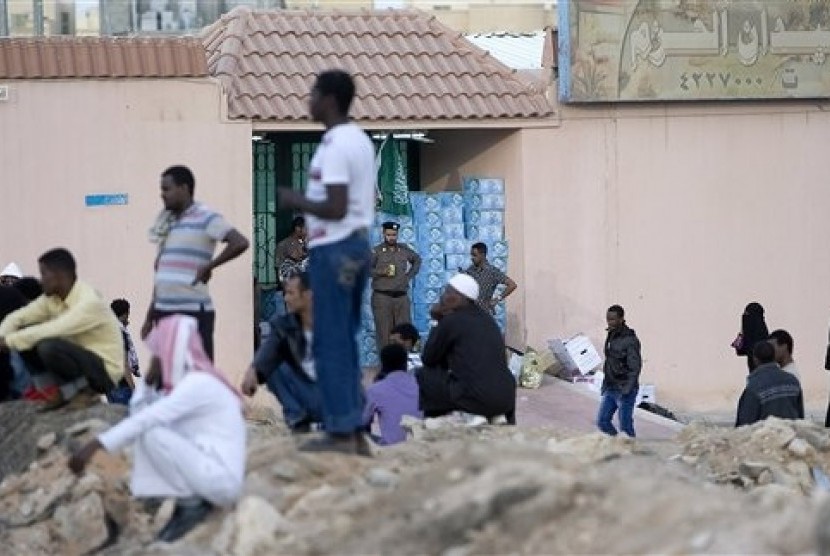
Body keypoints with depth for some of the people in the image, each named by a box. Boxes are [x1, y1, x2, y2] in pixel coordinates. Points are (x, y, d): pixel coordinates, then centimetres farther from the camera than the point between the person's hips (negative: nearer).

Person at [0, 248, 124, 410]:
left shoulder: (89, 301, -24)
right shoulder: (51, 299, 1)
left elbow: (52, 331, -34)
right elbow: (16, 318, 4)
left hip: (104, 371, -8)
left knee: (48, 346, -32)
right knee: (27, 335, -4)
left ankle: (86, 389, -11)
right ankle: (53, 390, -5)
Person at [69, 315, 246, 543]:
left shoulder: (198, 383, -15)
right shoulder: (185, 382, 15)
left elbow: (145, 420, -23)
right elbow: (138, 414, 14)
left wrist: (95, 446, -27)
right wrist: (149, 380, 3)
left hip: (222, 479, -10)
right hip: (210, 474, 10)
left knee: (150, 433, -19)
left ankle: (192, 504, -8)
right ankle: (185, 502, 3)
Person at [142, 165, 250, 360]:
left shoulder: (205, 218, -6)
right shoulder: (167, 223, 17)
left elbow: (240, 243, -20)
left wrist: (208, 267, -13)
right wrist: (150, 317, 19)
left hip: (194, 311, -7)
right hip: (164, 311, 7)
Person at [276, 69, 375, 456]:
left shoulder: (334, 146, -17)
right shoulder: (361, 140, 15)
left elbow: (335, 208, -22)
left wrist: (295, 201, -8)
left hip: (334, 249, -10)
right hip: (359, 244, 10)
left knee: (330, 343, -4)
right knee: (345, 341, 12)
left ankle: (340, 433, -1)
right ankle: (355, 432, 12)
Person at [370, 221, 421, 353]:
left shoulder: (404, 249, 10)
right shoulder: (377, 251, 0)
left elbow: (417, 260, 28)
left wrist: (410, 275, 15)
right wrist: (381, 272, -15)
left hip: (401, 296, 4)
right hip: (382, 296, -4)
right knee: (384, 331, -4)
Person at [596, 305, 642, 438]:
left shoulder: (630, 340, -16)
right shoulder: (611, 336, 10)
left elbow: (635, 367, -19)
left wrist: (627, 390, -24)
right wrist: (605, 385, 16)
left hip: (624, 391, -8)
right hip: (610, 389, 8)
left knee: (625, 427, -2)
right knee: (602, 421, 8)